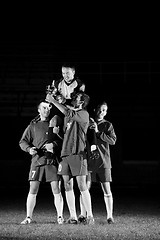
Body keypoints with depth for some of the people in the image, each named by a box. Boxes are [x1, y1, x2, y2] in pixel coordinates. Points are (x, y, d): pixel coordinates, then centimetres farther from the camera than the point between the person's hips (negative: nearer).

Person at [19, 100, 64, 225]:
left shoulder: (55, 123, 12)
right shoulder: (33, 125, 13)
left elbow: (64, 142, 8)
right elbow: (23, 141, 11)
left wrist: (54, 144, -11)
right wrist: (29, 149, -8)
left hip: (53, 160, 0)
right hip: (37, 160, 1)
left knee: (56, 190, -4)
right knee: (33, 190, -2)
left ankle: (60, 216, 3)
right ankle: (29, 217, 3)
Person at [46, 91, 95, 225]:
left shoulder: (84, 114, -1)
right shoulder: (68, 115, 20)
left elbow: (69, 114, -19)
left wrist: (53, 101, -14)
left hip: (78, 154, -7)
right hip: (65, 154, 7)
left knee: (82, 186, -8)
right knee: (68, 186, 3)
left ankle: (90, 216, -4)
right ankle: (73, 217, 6)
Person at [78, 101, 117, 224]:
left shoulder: (107, 125, 8)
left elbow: (113, 140, -4)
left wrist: (98, 132, -12)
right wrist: (89, 128, -8)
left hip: (103, 161, -1)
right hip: (88, 160, 1)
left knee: (107, 189, -1)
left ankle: (110, 216, 4)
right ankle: (83, 215, 5)